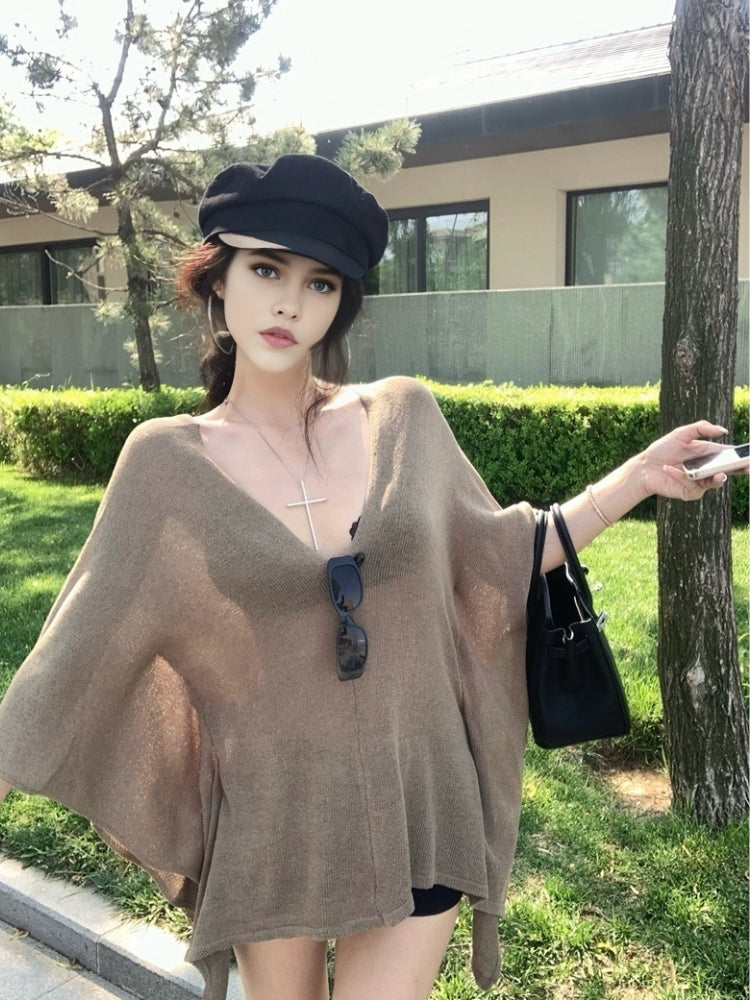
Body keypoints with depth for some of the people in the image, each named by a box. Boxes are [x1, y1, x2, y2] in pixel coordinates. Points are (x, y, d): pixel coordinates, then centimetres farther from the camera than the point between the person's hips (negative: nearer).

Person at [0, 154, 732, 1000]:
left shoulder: (404, 418, -4)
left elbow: (501, 556, 7)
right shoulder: (171, 462, -9)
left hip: (417, 810, 1)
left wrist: (640, 476, 3)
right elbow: (84, 646, -3)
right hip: (270, 827, 0)